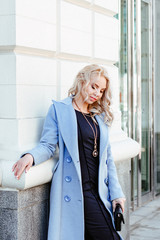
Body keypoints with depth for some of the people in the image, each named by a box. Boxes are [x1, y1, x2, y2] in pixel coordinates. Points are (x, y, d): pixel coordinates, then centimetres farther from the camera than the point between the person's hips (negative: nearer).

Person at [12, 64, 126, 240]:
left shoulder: (100, 117, 18)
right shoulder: (59, 109, 3)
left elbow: (107, 157, 17)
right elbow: (48, 145, -2)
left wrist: (116, 193, 11)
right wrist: (30, 156, -24)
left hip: (100, 191, 6)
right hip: (76, 191, -6)